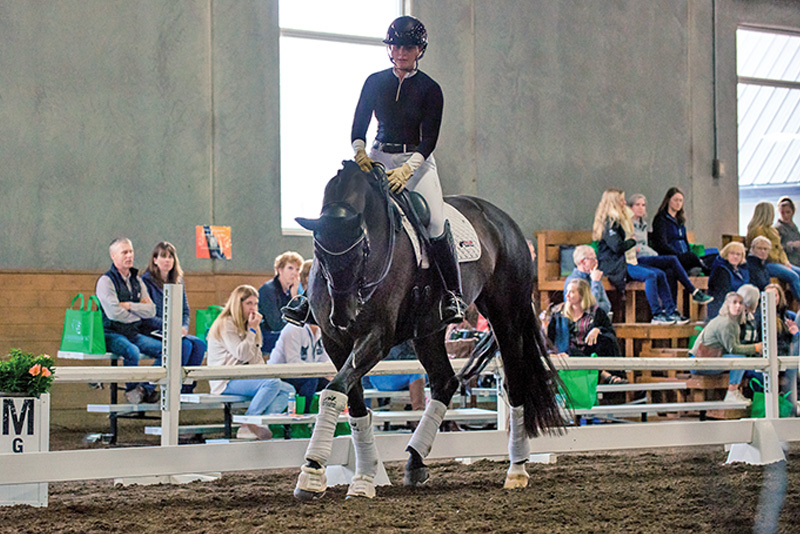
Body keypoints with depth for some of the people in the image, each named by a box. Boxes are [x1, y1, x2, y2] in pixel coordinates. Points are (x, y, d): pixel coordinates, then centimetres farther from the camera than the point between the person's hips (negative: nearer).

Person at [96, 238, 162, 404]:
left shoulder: (136, 280, 15)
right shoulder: (106, 281, -6)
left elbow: (151, 311, 8)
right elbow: (113, 313, -17)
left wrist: (129, 306, -9)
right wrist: (139, 311, -1)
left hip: (133, 333, 7)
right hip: (111, 333, -7)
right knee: (132, 351, -35)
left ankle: (146, 389, -10)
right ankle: (131, 390, -13)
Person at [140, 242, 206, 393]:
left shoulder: (178, 282, 16)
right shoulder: (146, 281, -4)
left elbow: (185, 311, 18)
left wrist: (184, 327, -4)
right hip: (152, 332, -6)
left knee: (199, 344, -21)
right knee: (185, 345, -30)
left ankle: (187, 389, -18)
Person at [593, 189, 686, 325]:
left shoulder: (621, 220, 21)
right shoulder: (609, 223, -13)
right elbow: (617, 247, -21)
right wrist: (632, 241, -4)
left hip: (627, 261, 10)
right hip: (615, 264, -10)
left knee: (660, 274, -3)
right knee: (650, 275, -26)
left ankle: (671, 312, -6)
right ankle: (657, 315, -24)